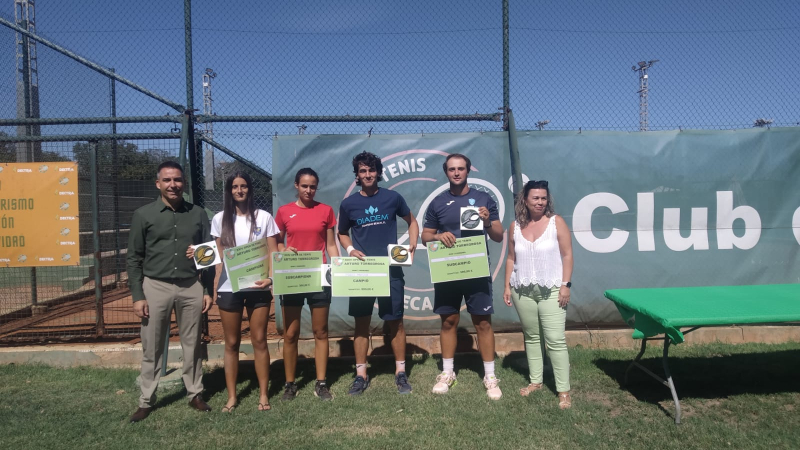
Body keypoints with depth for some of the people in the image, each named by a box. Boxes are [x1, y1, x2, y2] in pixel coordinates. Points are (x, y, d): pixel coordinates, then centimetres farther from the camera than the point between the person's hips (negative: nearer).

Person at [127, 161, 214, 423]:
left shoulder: (198, 214, 4)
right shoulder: (143, 215, 0)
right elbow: (134, 259, 1)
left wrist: (208, 290, 3)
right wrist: (137, 296, -4)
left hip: (191, 287, 1)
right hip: (156, 287, -1)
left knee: (192, 345, 10)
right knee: (152, 349, 8)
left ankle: (195, 394, 23)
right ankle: (146, 401, 21)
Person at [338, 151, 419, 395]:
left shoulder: (393, 198, 1)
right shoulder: (348, 204, 2)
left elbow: (412, 222, 14)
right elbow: (342, 234, 15)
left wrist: (412, 246, -1)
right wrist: (350, 250, -6)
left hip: (391, 269, -1)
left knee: (395, 321, 4)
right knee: (361, 322, 5)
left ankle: (400, 372, 17)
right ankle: (361, 375, 16)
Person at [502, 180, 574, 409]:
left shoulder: (556, 222, -3)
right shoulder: (515, 226, 6)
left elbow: (567, 255, -4)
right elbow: (511, 259, 10)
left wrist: (566, 285, -11)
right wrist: (507, 286, 5)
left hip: (551, 290, -3)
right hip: (522, 291, 3)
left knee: (556, 340, -6)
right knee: (531, 337, 12)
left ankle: (563, 390, 2)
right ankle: (535, 381, 25)